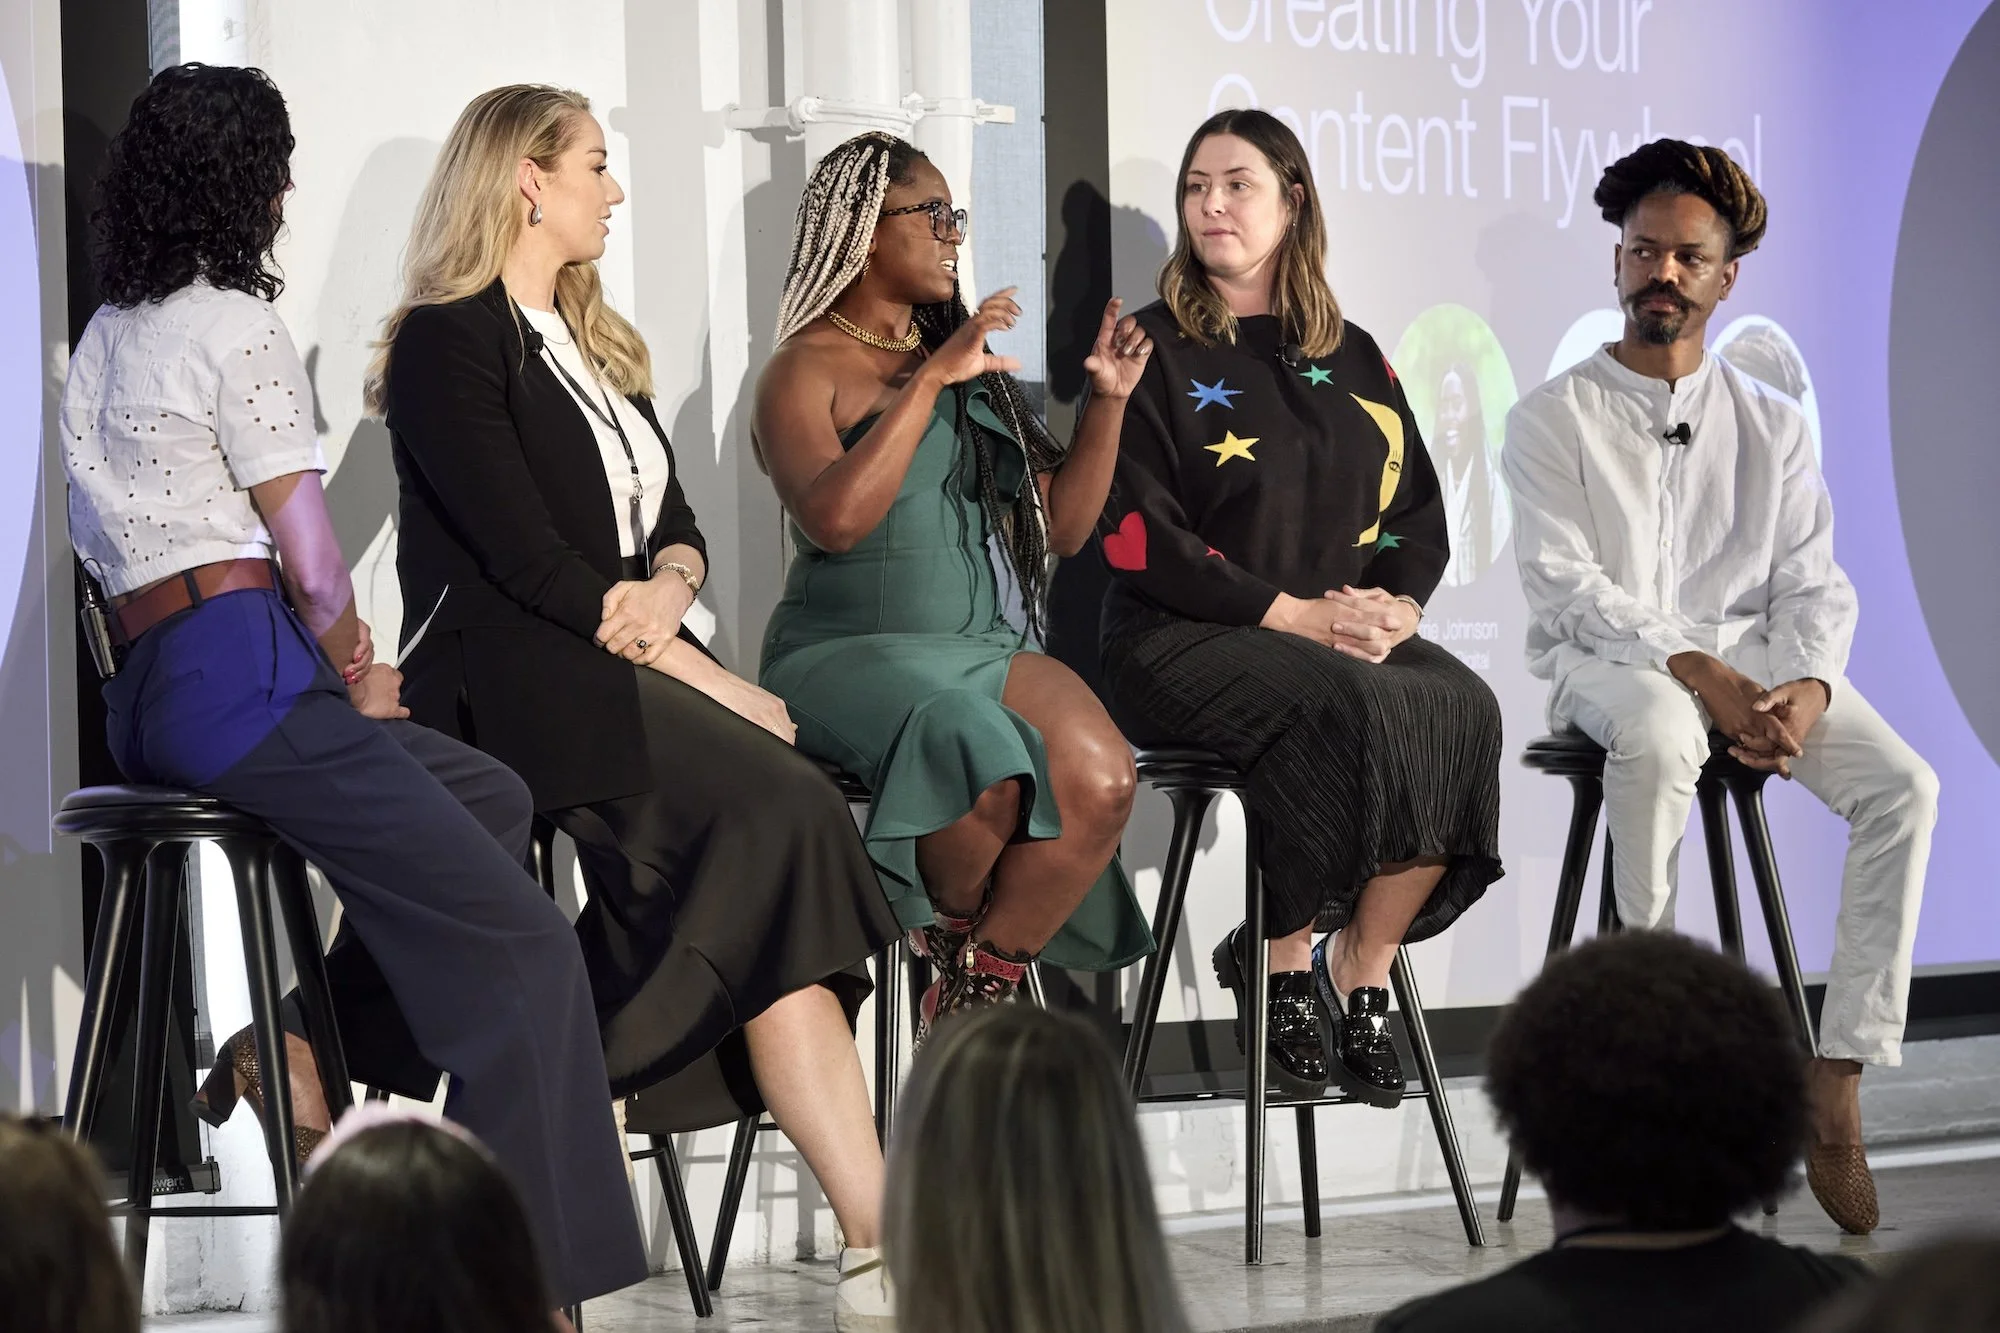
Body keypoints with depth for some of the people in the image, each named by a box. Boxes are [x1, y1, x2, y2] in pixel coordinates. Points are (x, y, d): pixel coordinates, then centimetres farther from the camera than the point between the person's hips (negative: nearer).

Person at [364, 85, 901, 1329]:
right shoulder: (450, 342, -3)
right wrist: (713, 683, -13)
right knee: (781, 818, -29)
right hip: (521, 683, -7)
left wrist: (669, 586, -6)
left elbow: (679, 523, 20)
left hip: (635, 667, 7)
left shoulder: (594, 347, 25)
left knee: (782, 834, -22)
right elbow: (528, 559, -12)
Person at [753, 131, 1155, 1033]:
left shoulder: (974, 369, 22)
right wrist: (929, 381, -16)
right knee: (985, 764, -37)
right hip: (854, 650, -5)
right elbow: (834, 519, -18)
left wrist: (1107, 402, 8)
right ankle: (954, 942, -7)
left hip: (988, 647, 6)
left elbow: (1061, 528, 20)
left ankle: (975, 987, -11)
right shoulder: (807, 370, 2)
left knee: (1101, 779, -27)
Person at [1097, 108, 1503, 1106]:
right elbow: (1139, 537, -7)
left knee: (1461, 705, -25)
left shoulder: (1351, 359, 19)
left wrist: (1399, 601, -7)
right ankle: (1284, 963, -17)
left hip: (1351, 635, 5)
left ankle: (1360, 968, -15)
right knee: (1349, 706, -34)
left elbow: (1420, 510, 16)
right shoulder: (1156, 351, 4)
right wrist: (1297, 615, -15)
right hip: (1185, 640, -5)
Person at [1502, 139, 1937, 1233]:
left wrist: (1807, 684, -14)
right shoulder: (1553, 420, 7)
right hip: (1602, 659, -3)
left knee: (1904, 785, -25)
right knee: (1660, 731, -41)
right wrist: (1696, 670, -21)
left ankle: (1837, 1089, -27)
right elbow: (1567, 583, -7)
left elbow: (1814, 585, 9)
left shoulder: (1769, 425, 18)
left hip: (1754, 659, 3)